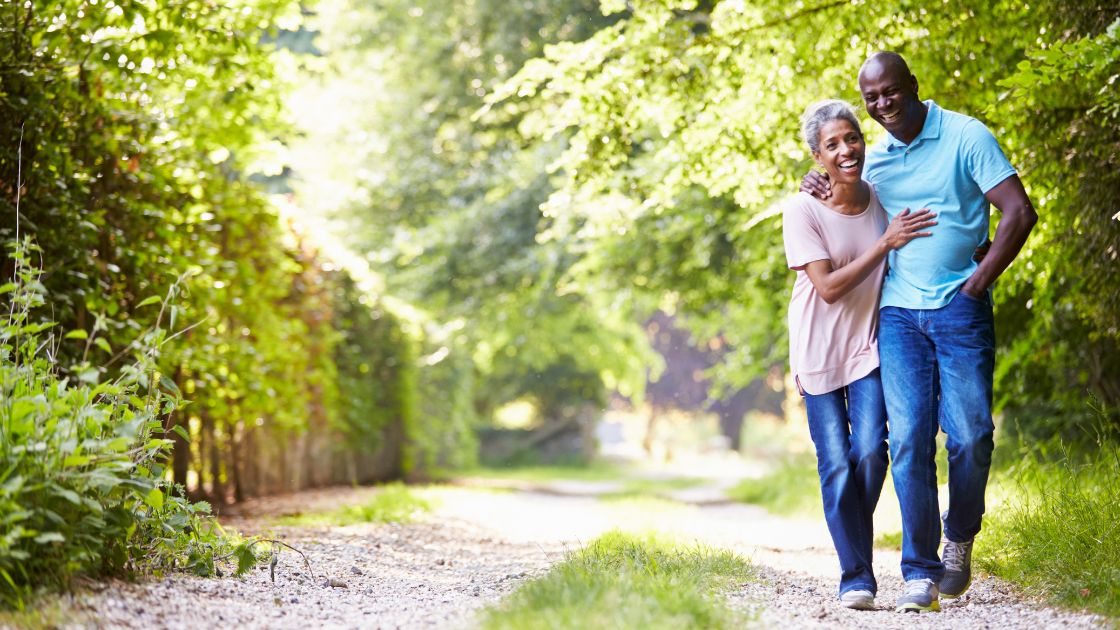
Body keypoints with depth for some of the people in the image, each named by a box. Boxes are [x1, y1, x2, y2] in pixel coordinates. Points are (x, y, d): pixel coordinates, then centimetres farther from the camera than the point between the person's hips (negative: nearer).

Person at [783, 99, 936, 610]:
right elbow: (828, 287, -19)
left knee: (871, 452, -12)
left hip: (868, 345, 2)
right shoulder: (802, 211, -13)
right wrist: (885, 243, -23)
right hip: (819, 351, -2)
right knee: (837, 464, -4)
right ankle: (855, 575, 6)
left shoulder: (884, 199, -1)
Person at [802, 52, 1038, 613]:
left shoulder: (966, 137, -3)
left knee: (970, 435, -5)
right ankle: (920, 571, -3)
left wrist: (977, 283, -8)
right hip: (898, 313, 3)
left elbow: (1019, 213, -7)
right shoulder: (874, 157, 12)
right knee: (909, 437, -6)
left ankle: (959, 539, 20)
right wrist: (828, 194, 8)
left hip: (959, 309, -3)